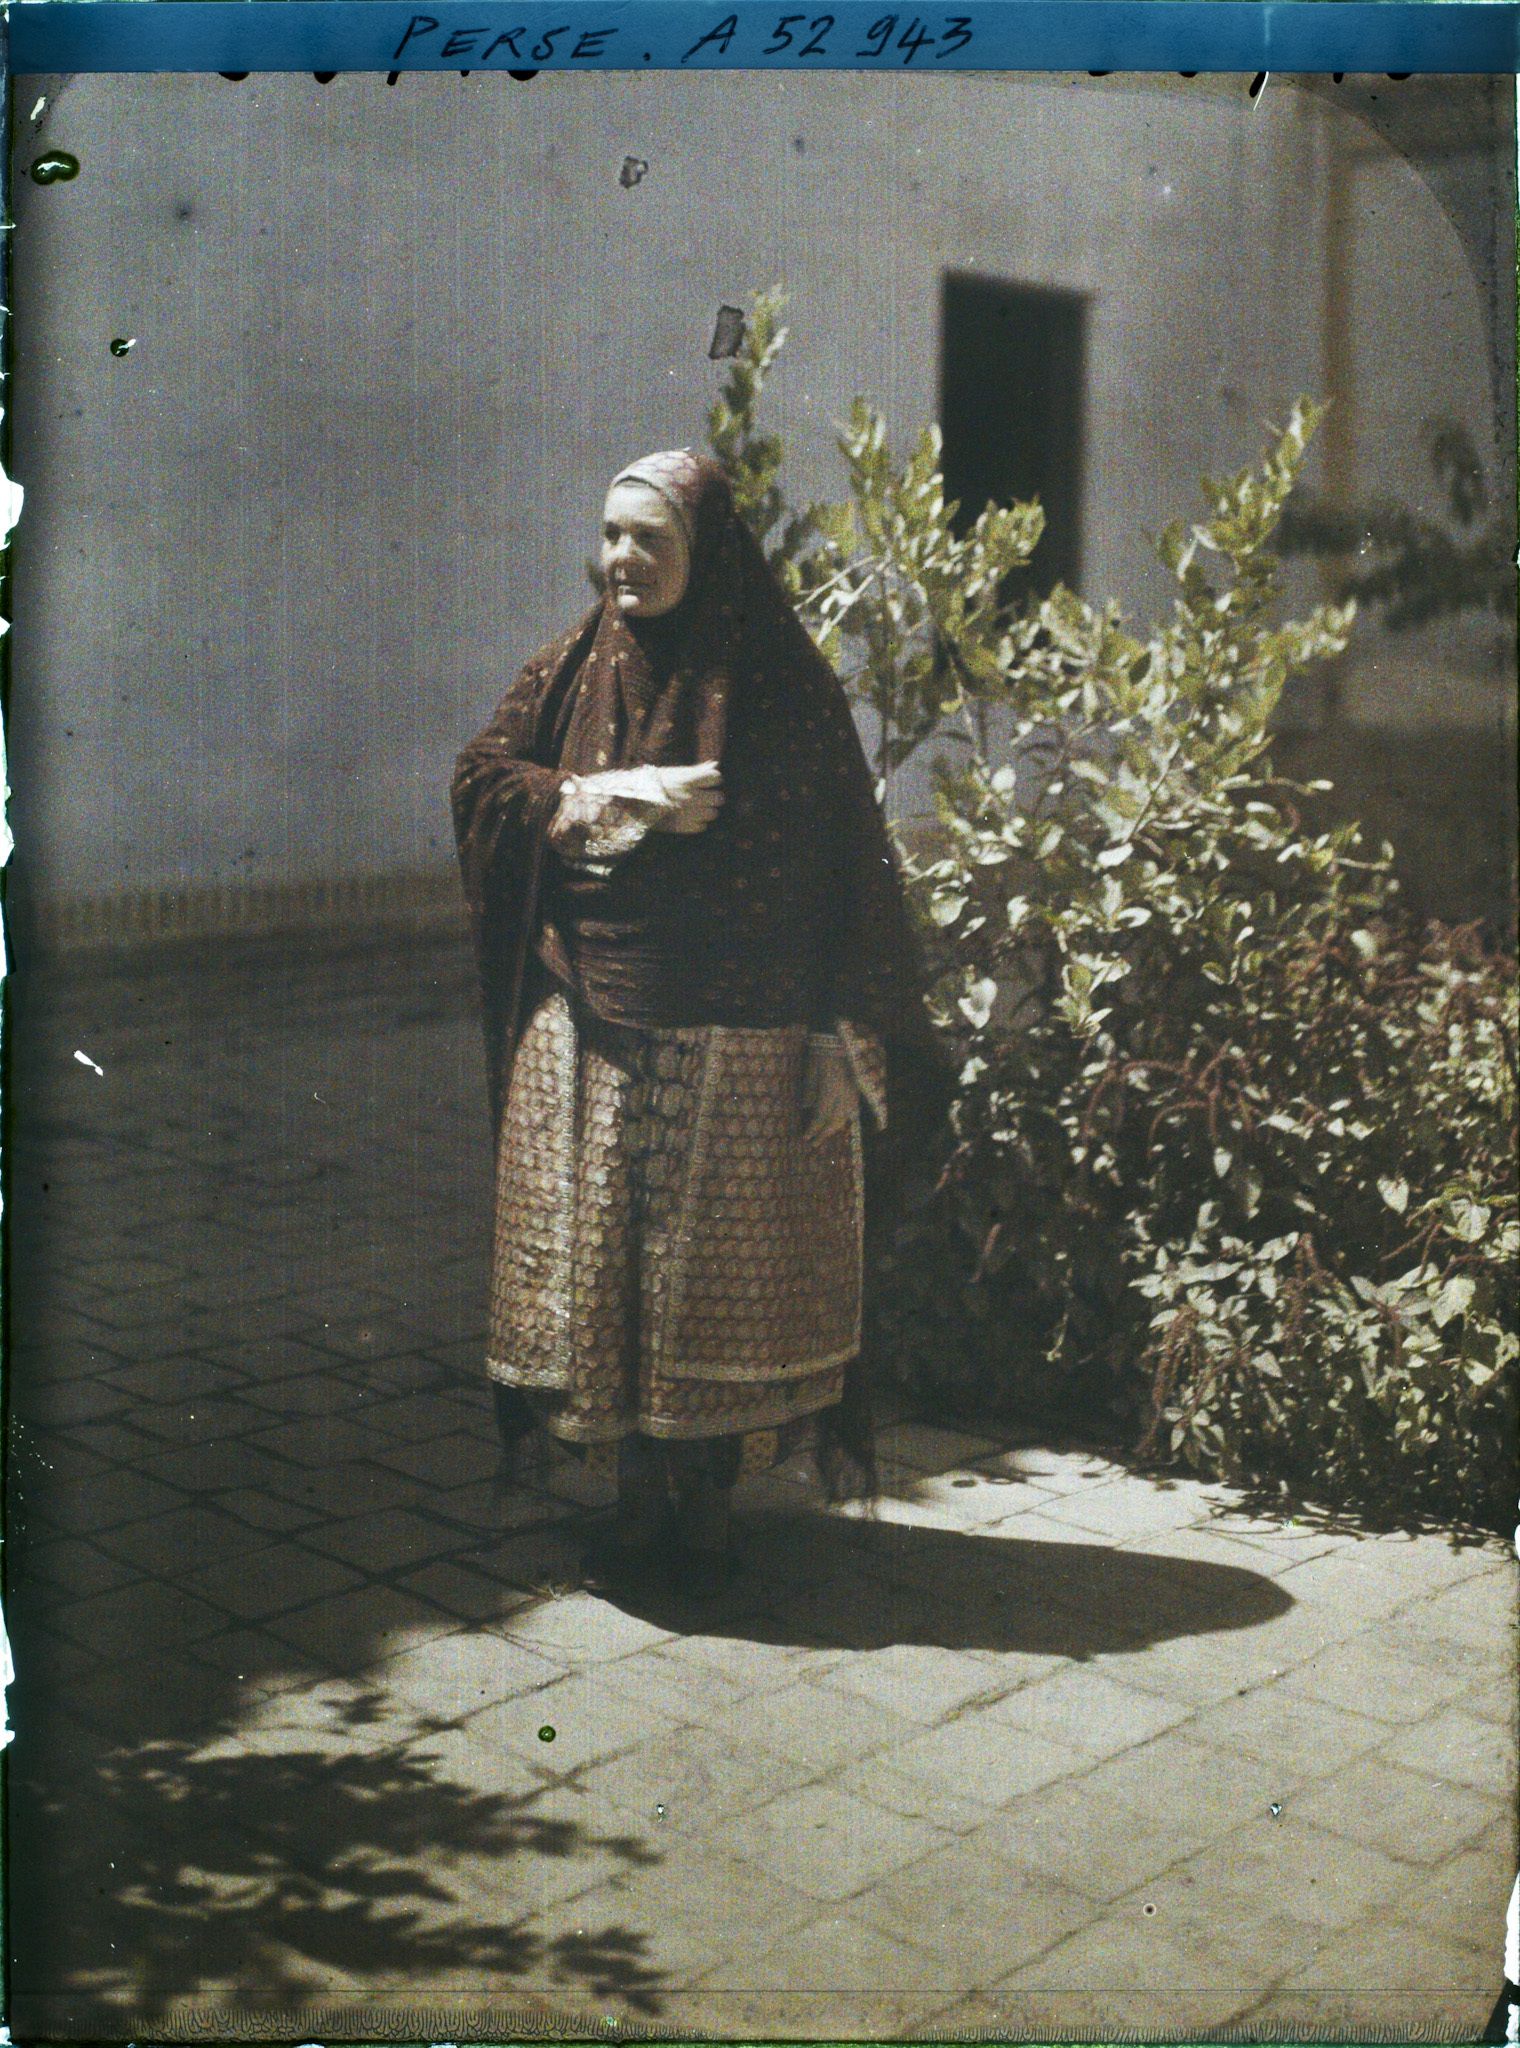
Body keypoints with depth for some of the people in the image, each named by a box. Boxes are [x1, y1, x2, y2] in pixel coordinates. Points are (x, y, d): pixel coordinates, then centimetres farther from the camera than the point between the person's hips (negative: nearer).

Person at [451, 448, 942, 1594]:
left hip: (738, 1045, -3)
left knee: (721, 1274, 4)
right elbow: (484, 777, 0)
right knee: (601, 1264, 6)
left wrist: (842, 1040, -9)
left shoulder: (782, 682, -1)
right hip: (590, 1036, 3)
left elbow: (847, 864, -3)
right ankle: (639, 1491, 21)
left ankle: (710, 1495, 20)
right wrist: (622, 796, -14)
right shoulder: (574, 671, 9)